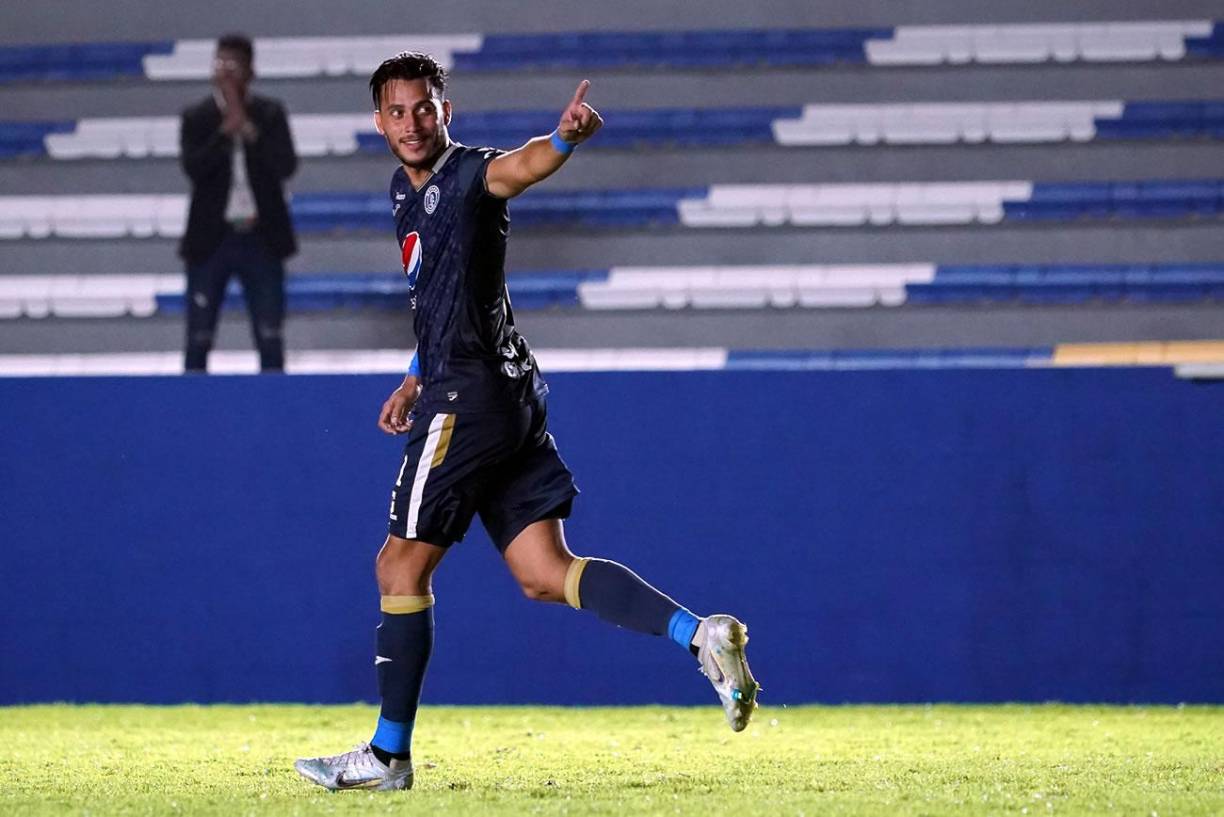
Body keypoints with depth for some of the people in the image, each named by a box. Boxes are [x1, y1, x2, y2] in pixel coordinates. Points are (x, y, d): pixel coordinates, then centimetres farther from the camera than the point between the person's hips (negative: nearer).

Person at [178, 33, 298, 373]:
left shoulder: (270, 114, 2)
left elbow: (286, 165, -11)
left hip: (260, 239, 0)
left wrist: (247, 127, -15)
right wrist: (227, 128, -18)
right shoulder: (196, 118, 1)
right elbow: (193, 167, -14)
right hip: (212, 240, 0)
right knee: (198, 341, 1)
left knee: (270, 339, 4)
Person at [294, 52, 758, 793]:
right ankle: (701, 636, -9)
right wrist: (418, 379, 31)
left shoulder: (469, 174, -9)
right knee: (544, 574, 2)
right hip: (507, 398, 9)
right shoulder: (406, 191, 19)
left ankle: (389, 754, 7)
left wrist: (566, 137, -54)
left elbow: (521, 166, -33)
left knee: (402, 565, 0)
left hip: (468, 398, -9)